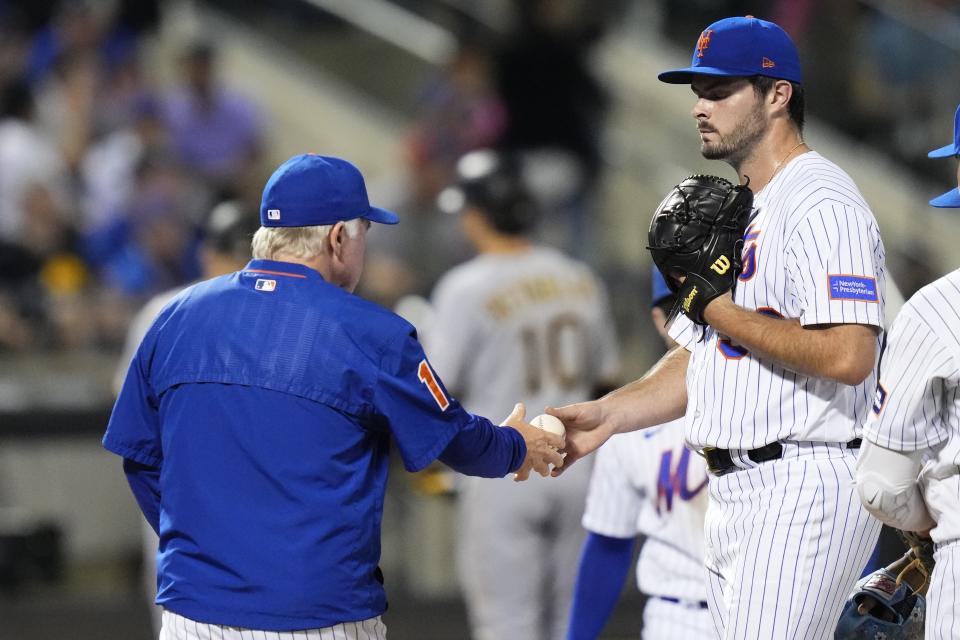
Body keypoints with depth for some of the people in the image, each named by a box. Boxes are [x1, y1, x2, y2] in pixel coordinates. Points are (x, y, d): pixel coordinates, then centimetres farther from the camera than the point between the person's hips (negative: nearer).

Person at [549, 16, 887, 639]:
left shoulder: (822, 204, -12)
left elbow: (847, 356, -24)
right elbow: (699, 360, 24)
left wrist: (721, 309, -14)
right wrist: (608, 413, 9)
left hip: (803, 491, -10)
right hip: (734, 495, 10)